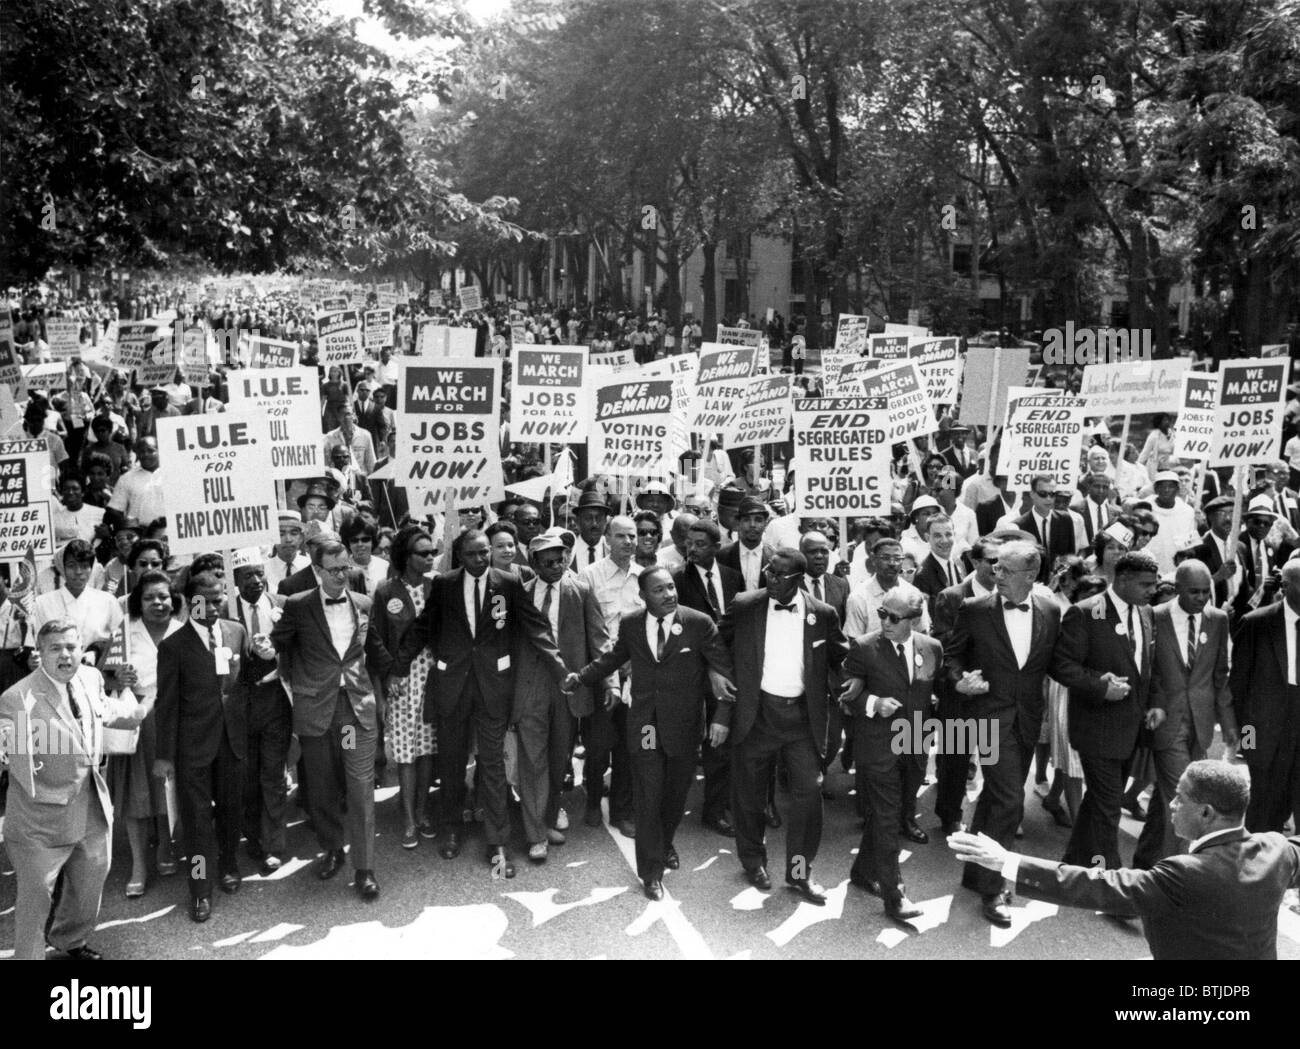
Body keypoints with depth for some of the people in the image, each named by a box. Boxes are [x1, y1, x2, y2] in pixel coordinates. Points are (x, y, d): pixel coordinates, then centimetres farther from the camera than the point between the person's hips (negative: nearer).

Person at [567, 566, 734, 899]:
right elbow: (613, 657, 16)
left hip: (683, 725, 0)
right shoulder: (630, 624, -2)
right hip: (645, 726, 1)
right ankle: (652, 871, 15)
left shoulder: (699, 623, -11)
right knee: (648, 798, 0)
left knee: (676, 793, 16)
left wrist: (722, 716, -15)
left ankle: (665, 843, 45)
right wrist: (580, 677, 5)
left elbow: (725, 669, -8)